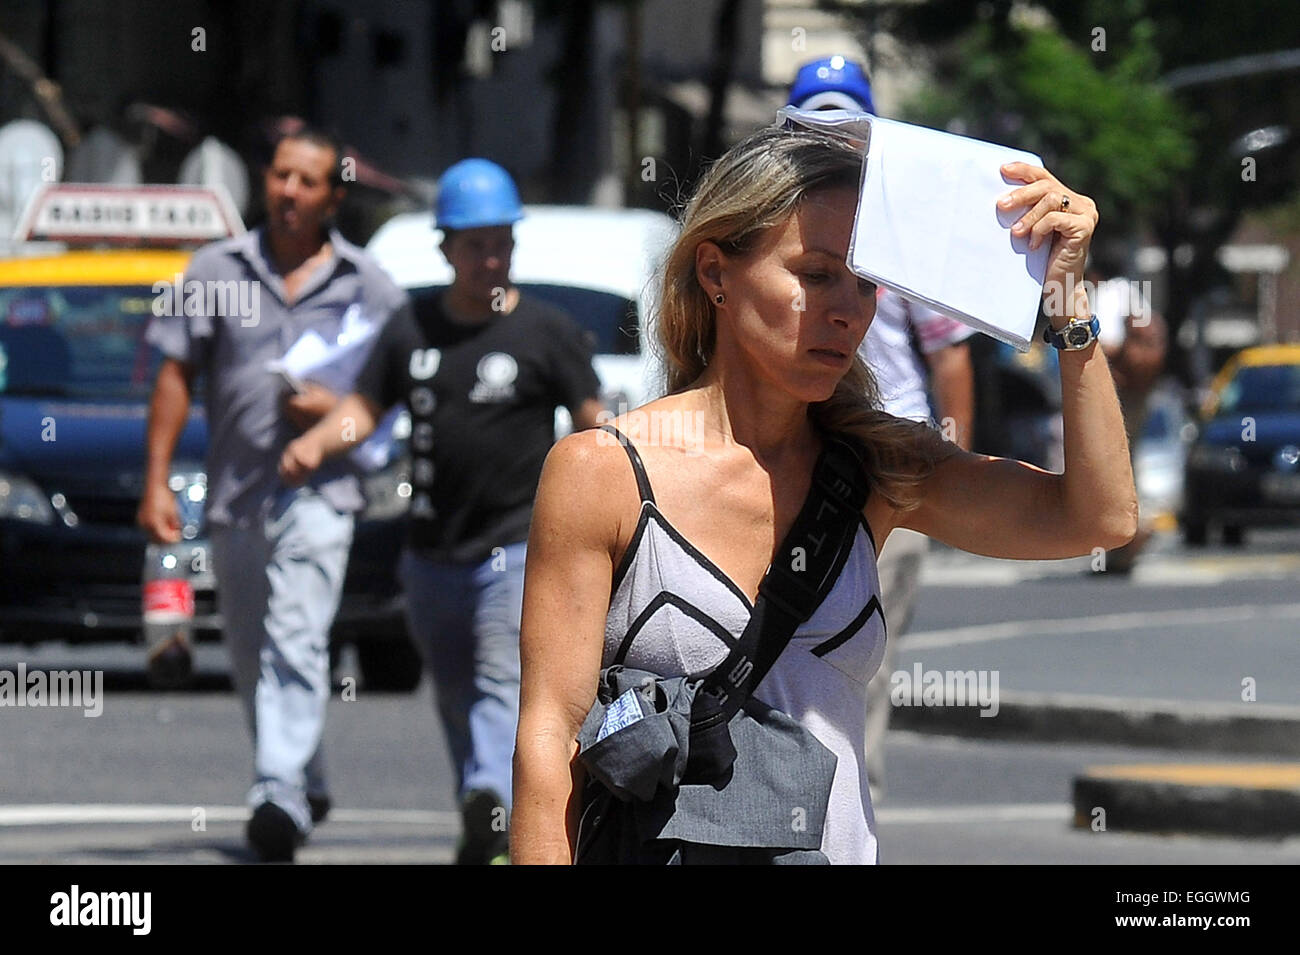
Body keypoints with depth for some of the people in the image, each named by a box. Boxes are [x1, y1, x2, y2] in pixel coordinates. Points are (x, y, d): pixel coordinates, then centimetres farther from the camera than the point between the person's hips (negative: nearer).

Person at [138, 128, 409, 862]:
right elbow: (176, 376, 7)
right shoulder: (217, 271, 7)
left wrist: (339, 410, -11)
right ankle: (309, 785, 30)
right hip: (234, 492, 4)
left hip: (319, 491, -4)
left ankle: (282, 796, -28)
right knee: (250, 656, 12)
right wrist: (158, 480, 1)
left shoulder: (368, 285, 4)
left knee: (296, 643, -19)